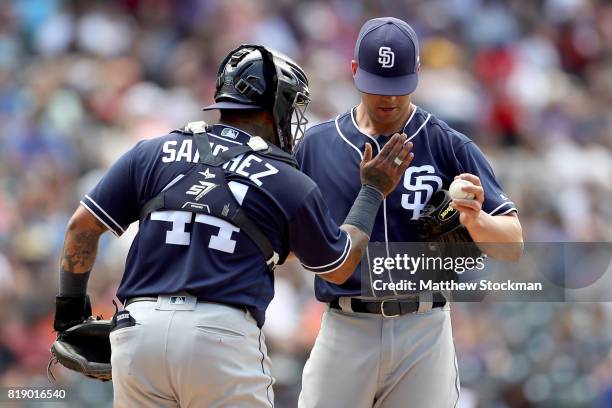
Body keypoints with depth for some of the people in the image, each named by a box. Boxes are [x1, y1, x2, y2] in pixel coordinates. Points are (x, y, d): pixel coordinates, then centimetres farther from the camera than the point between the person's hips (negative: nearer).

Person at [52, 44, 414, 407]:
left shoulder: (154, 153, 12)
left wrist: (71, 301, 26)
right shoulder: (290, 185, 6)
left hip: (140, 327, 3)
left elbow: (83, 225, 12)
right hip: (224, 336, -3)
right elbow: (339, 268, 20)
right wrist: (372, 192, 32)